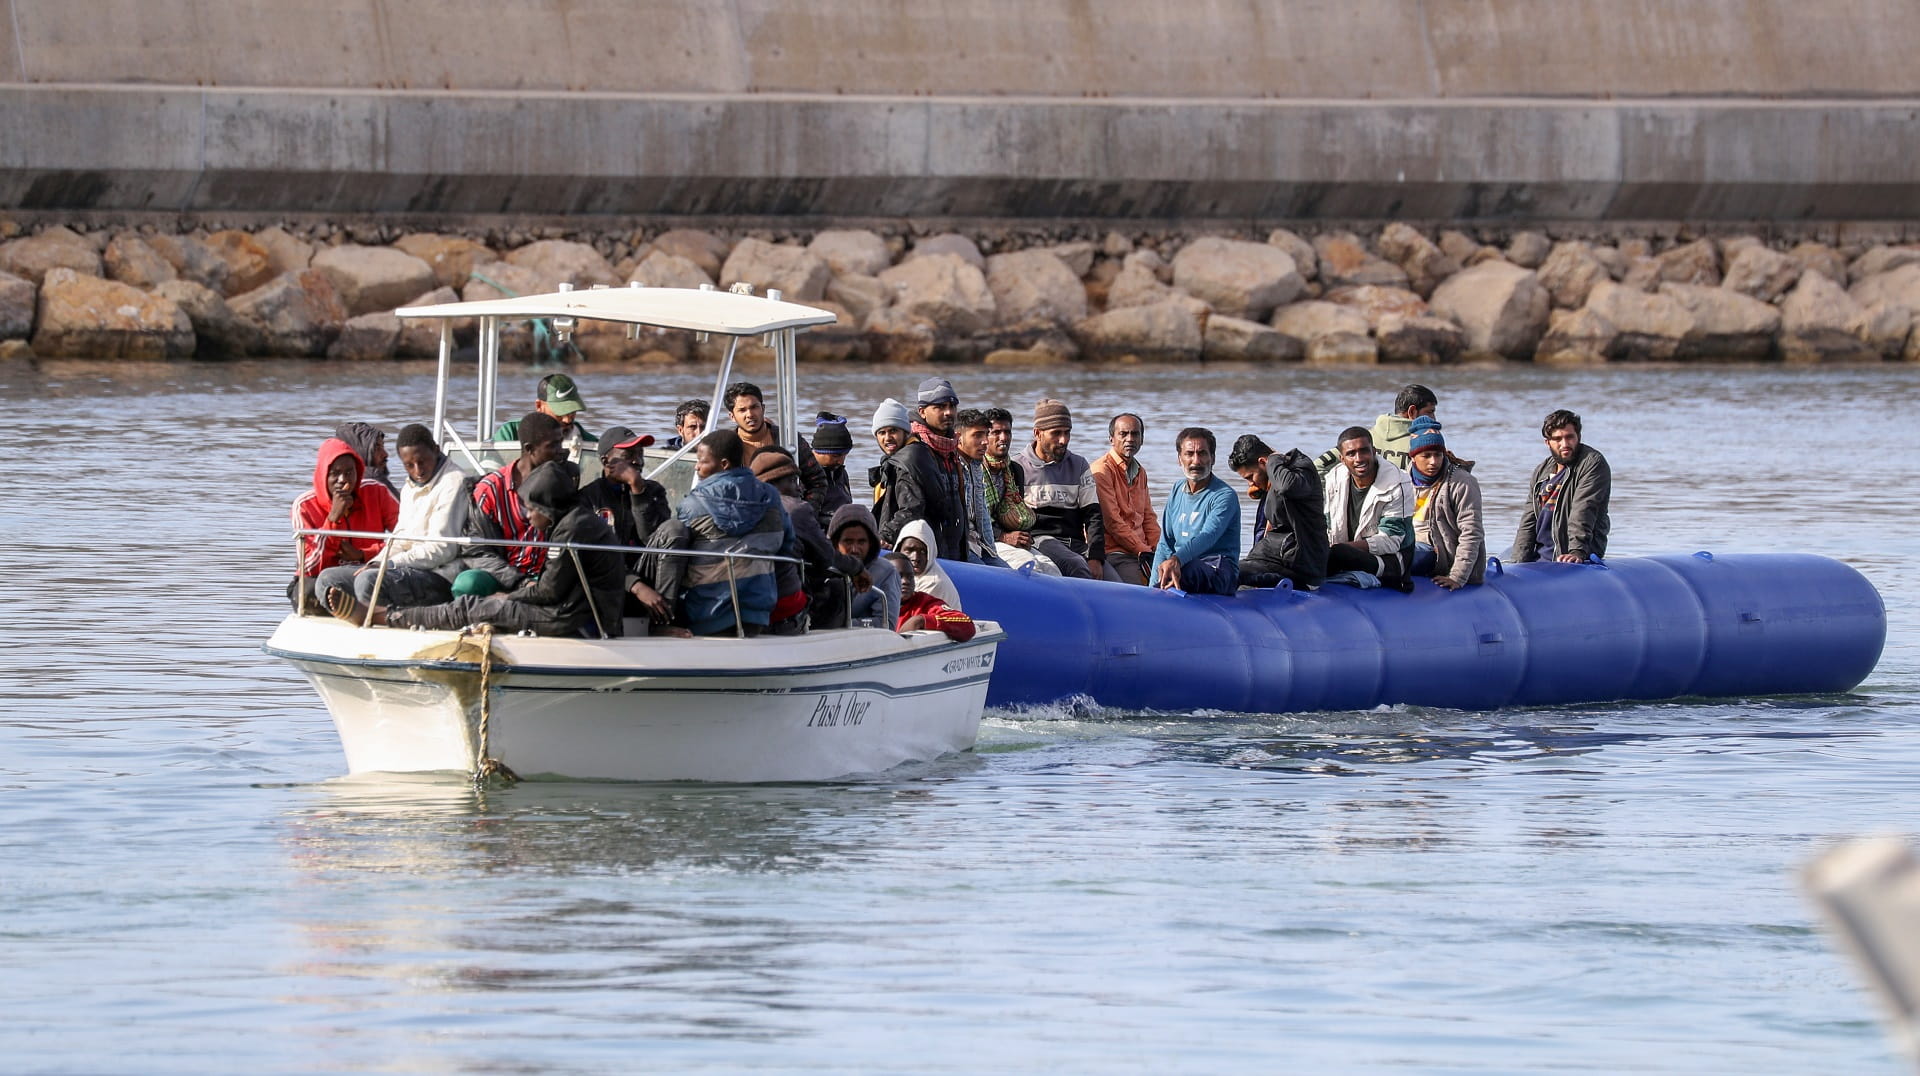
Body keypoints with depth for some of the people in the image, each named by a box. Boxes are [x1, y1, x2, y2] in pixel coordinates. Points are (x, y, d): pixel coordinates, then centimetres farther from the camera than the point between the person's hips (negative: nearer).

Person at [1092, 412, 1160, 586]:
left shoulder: (1140, 472, 21)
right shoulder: (1102, 470, -5)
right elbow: (1112, 522, -11)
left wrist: (1159, 550, 5)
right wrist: (1143, 551, -12)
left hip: (1141, 550, 8)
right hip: (1114, 554, -8)